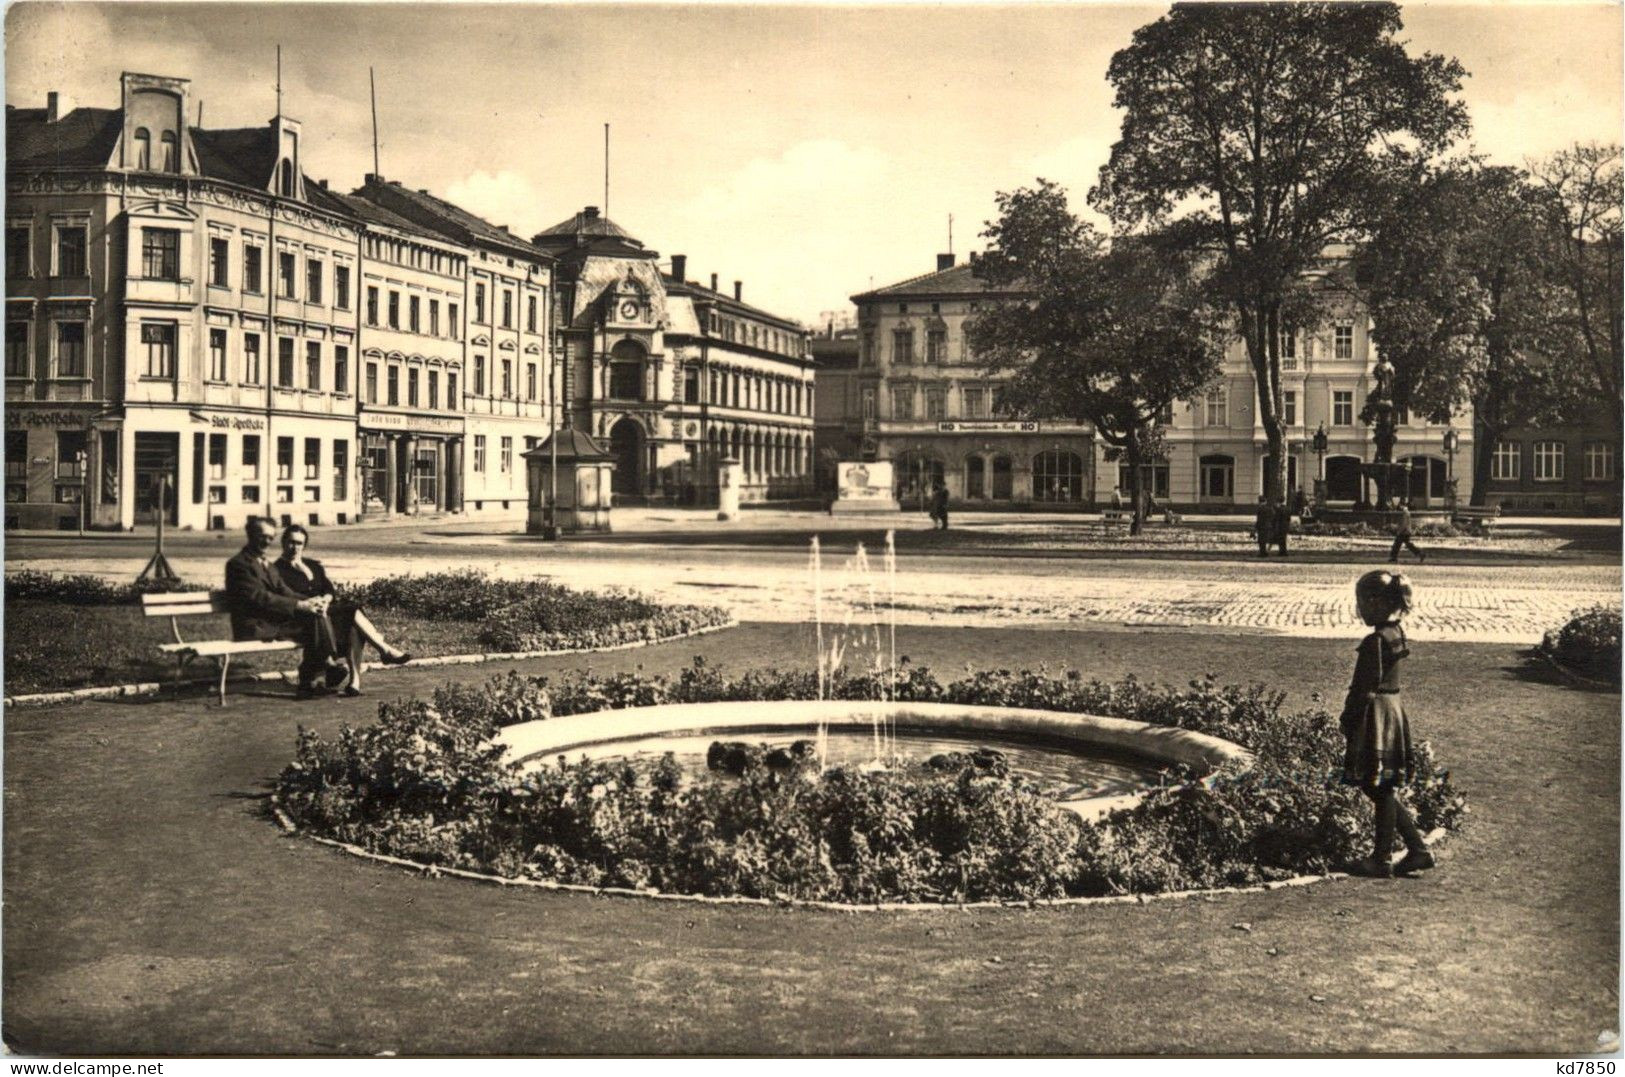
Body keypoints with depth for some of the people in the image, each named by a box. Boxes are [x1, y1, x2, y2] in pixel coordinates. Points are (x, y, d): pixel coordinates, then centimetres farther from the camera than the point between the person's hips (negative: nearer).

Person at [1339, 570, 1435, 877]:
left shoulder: (1374, 641, -19)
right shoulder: (1397, 634, 8)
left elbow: (1365, 689, -19)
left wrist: (1348, 721, -10)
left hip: (1375, 716, -9)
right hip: (1393, 711, 9)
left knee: (1380, 790, 0)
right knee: (1386, 789, 15)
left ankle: (1382, 859, 9)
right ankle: (1418, 848, 18)